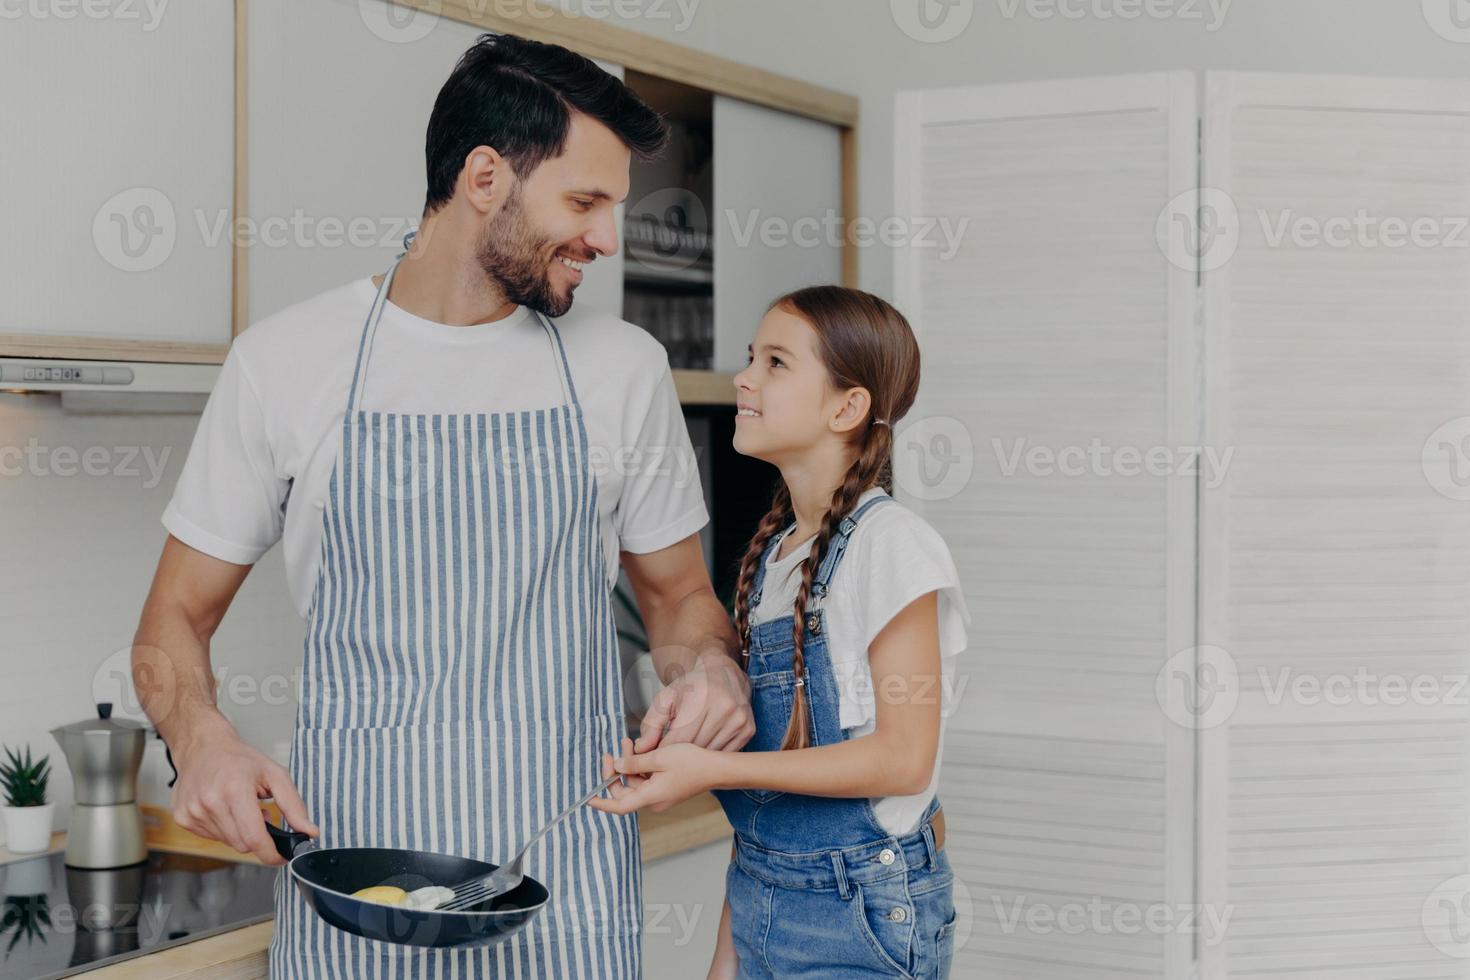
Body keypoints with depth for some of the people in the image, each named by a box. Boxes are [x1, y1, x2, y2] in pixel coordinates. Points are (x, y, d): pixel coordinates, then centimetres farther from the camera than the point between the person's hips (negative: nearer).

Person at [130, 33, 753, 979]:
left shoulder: (625, 366, 5)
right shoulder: (286, 360, -1)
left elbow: (678, 593, 15)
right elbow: (177, 617, 6)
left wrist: (711, 665, -8)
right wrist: (202, 739, -15)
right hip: (349, 858, -1)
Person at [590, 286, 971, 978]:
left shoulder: (889, 544, -14)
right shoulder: (770, 552, 8)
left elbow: (904, 757, -18)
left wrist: (711, 768, -21)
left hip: (865, 913, -6)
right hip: (761, 902, 6)